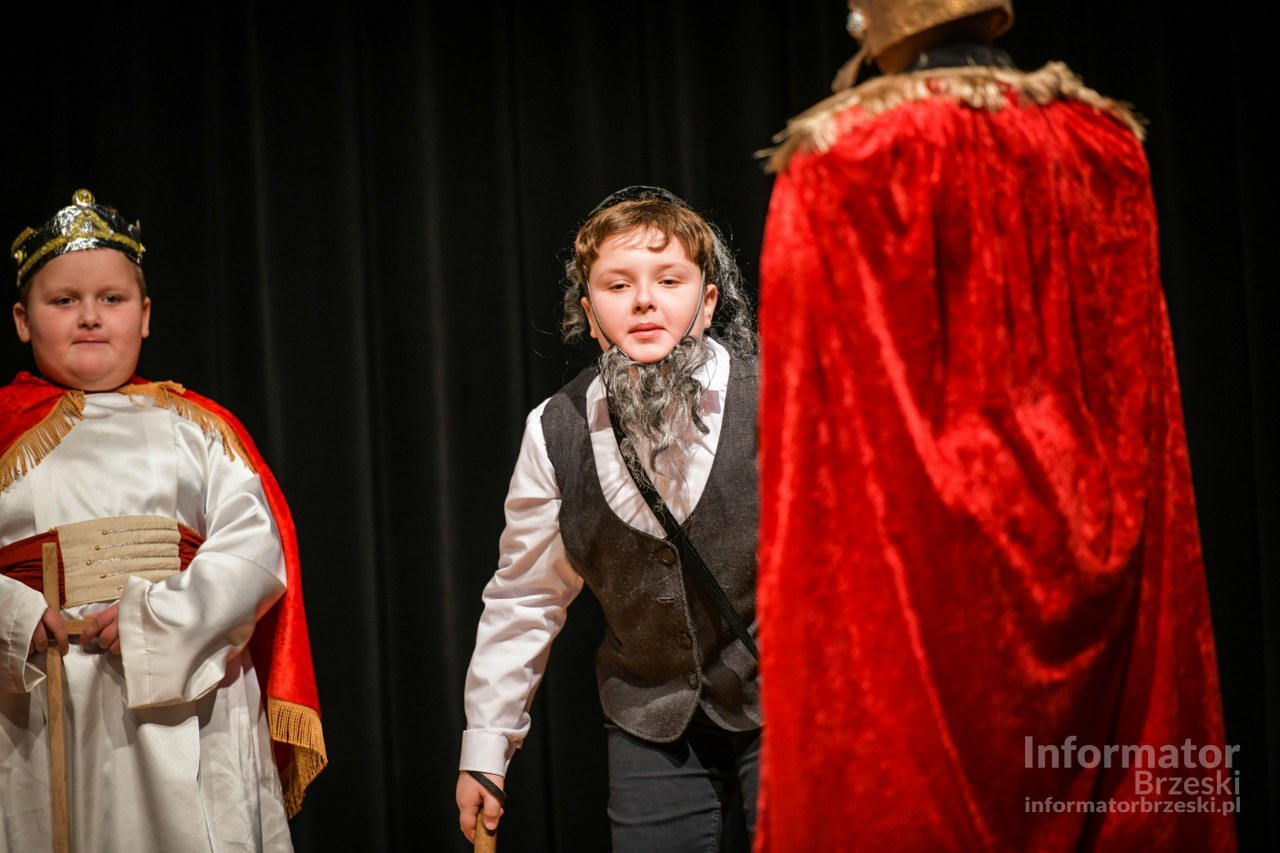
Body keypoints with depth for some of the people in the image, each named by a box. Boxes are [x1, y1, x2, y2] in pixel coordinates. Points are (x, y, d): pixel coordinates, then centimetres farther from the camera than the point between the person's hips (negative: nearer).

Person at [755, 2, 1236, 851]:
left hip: (908, 568, -4)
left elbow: (819, 436, -7)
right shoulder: (1108, 149, 8)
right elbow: (1143, 431, 11)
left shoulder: (841, 164, -6)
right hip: (1101, 582, 5)